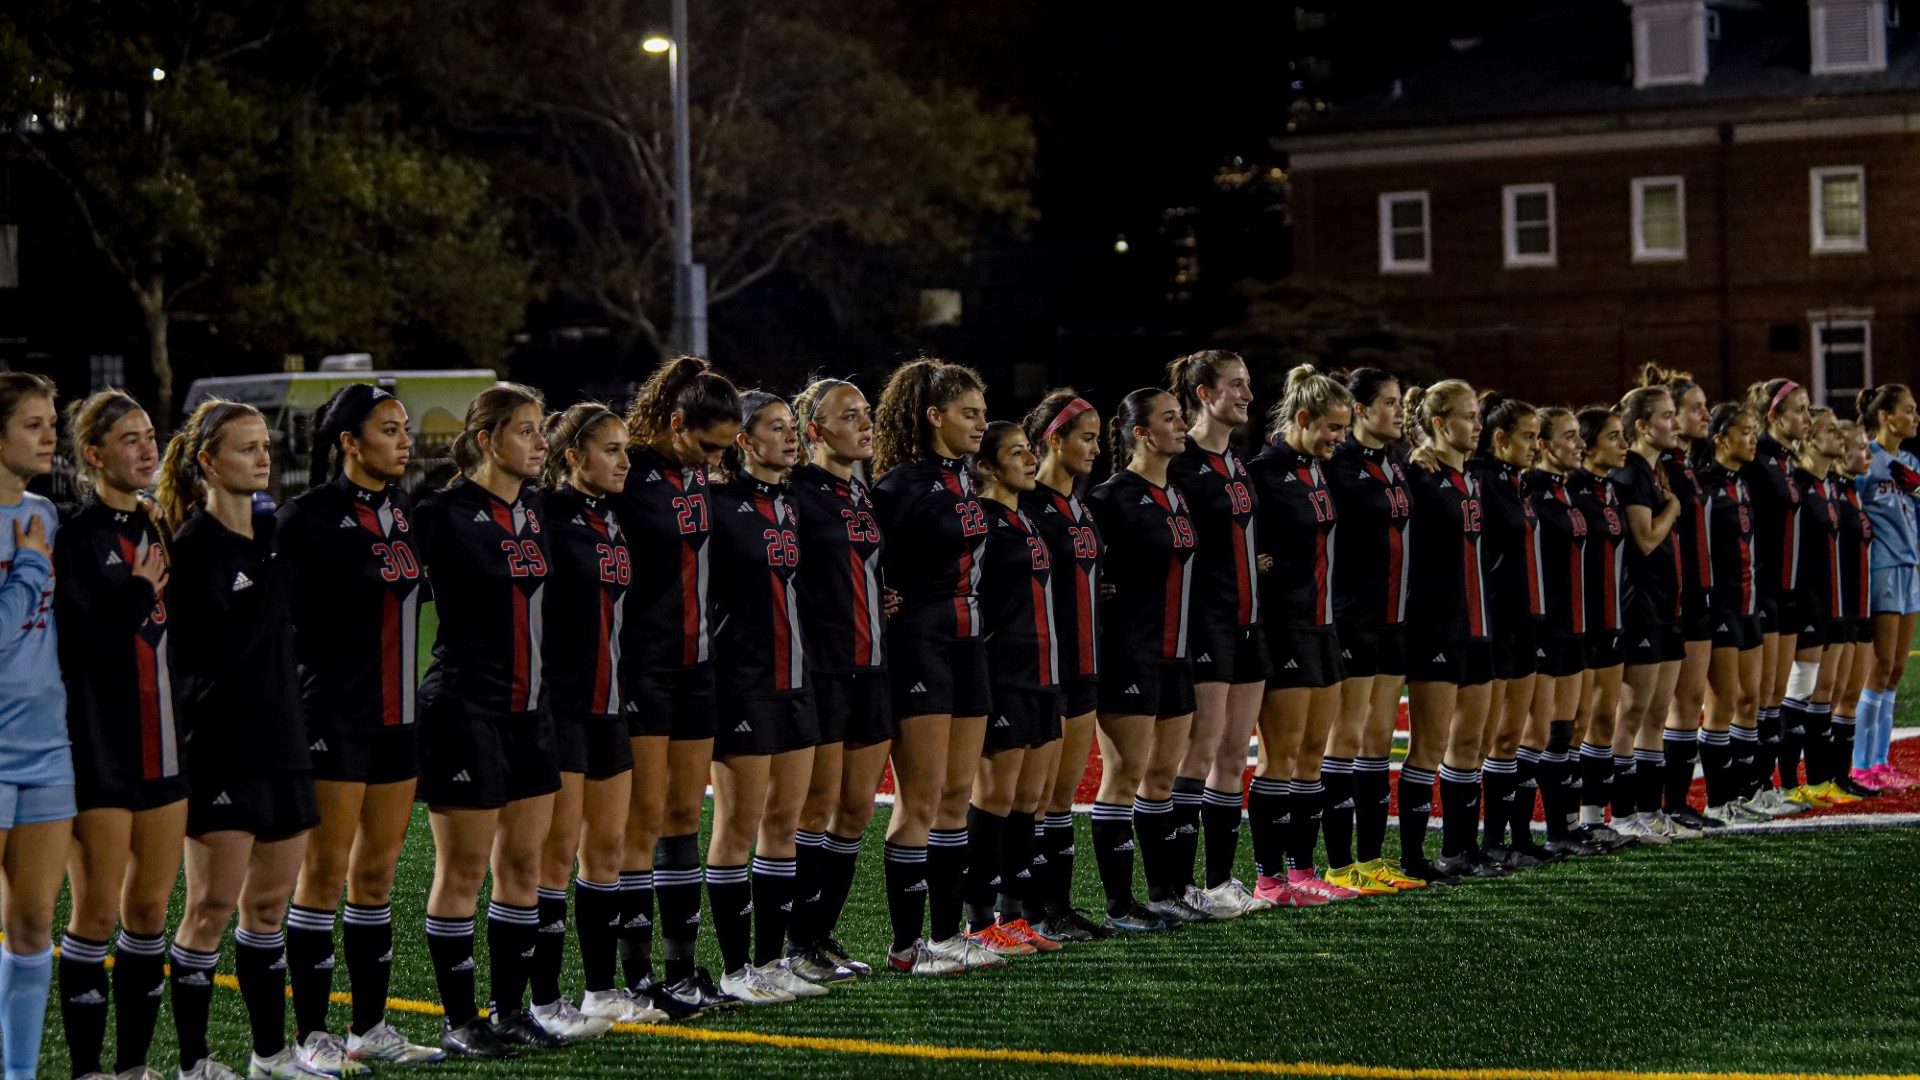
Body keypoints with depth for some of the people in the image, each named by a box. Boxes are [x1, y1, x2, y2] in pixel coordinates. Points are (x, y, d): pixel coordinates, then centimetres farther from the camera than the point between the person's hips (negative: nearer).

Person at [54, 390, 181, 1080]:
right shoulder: (76, 538, -9)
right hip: (99, 753, -6)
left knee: (150, 908, 9)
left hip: (164, 750, 6)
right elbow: (76, 648, -17)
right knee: (98, 912, -1)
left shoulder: (159, 530, 11)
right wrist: (138, 591, -17)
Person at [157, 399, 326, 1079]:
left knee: (271, 898, 12)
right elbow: (223, 646, -18)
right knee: (214, 902, -5)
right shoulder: (195, 544, -11)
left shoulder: (271, 532, 12)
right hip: (222, 740, -7)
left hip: (280, 736, 8)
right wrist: (270, 585, -14)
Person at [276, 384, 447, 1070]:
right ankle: (311, 1035, 3)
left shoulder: (405, 512, 11)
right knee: (326, 871, -3)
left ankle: (370, 1028, 18)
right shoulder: (310, 516, -10)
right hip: (334, 716, -7)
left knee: (378, 872, 11)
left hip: (397, 716, 7)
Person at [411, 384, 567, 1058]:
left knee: (523, 863, 10)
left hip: (529, 707, 7)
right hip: (466, 706, -7)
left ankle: (510, 1009, 19)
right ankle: (459, 1021, 7)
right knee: (463, 869, -1)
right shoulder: (445, 513, -11)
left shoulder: (534, 508, 11)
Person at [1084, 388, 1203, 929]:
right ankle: (1119, 904, 0)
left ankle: (1164, 893, 19)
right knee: (1125, 774, -4)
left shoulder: (1176, 496, 15)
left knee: (1163, 775, 12)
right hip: (1129, 654, -8)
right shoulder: (1113, 497, -11)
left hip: (1175, 652, 8)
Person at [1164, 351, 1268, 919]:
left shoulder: (1236, 462, 16)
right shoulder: (1182, 463, -11)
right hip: (1205, 619, -9)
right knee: (1202, 751, -9)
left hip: (1245, 618, 9)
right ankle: (1180, 884, -5)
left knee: (1234, 754, 8)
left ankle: (1221, 880, 13)